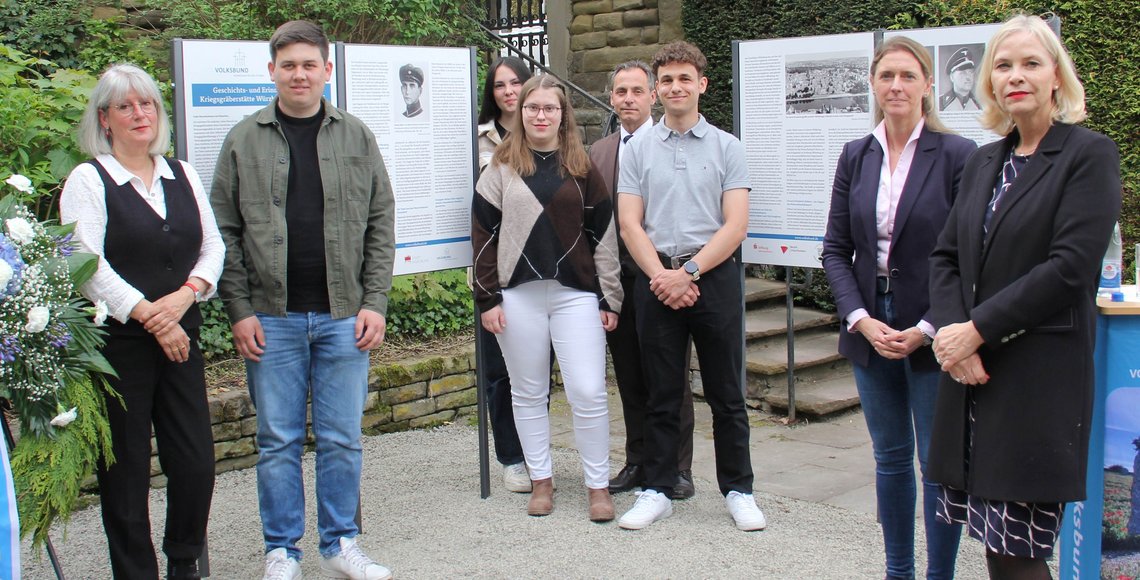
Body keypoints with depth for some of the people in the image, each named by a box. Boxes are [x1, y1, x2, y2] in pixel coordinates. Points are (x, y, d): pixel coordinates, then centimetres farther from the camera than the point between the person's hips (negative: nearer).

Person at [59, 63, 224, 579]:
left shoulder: (183, 175, 13)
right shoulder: (87, 180, -2)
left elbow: (212, 246, 11)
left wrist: (186, 294, -8)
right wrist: (149, 317, -14)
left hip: (181, 337, 4)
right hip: (118, 342, -4)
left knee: (196, 460, 2)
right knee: (126, 468, 3)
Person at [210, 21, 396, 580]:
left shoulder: (356, 136, 7)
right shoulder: (244, 140, 4)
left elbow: (380, 224, 6)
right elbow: (225, 232, 3)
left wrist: (375, 302, -1)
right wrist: (239, 310, -4)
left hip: (343, 316, 1)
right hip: (271, 318, 0)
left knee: (341, 438, 7)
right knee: (278, 441, 6)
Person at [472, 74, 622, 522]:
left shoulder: (582, 168, 8)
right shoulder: (502, 169, 6)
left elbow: (603, 235, 7)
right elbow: (483, 234, 4)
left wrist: (610, 299, 3)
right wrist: (487, 298, -2)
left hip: (575, 293, 0)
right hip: (518, 295, 1)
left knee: (588, 393, -4)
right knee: (528, 393, 9)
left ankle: (598, 485, 10)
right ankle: (540, 480, 23)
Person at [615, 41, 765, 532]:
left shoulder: (726, 148, 4)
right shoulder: (638, 150, 8)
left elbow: (735, 225, -4)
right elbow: (629, 224, 2)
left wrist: (689, 273, -13)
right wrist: (660, 276, -12)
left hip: (714, 276, -1)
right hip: (657, 280, 1)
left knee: (726, 394, 5)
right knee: (662, 394, 8)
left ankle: (738, 490, 17)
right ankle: (657, 491, 18)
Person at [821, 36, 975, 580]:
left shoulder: (956, 154, -7)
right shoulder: (856, 156, 5)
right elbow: (835, 249, 5)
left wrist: (927, 330, -14)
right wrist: (862, 320, -7)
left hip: (932, 336, -4)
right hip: (871, 328, 4)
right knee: (890, 458, 14)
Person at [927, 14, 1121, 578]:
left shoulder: (1089, 155, -5)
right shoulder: (983, 161, 15)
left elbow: (1069, 267, -15)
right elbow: (945, 256, 10)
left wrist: (976, 330, -14)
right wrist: (951, 332, -7)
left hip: (1039, 378, -6)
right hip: (973, 371, 6)